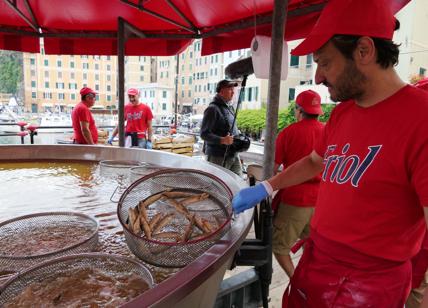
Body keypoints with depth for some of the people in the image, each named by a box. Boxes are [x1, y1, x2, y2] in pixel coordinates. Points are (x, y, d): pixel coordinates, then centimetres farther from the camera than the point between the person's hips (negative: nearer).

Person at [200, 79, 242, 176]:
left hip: (234, 155, 9)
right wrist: (222, 140, -30)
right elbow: (204, 134, -17)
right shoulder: (213, 109, -12)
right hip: (218, 157, -8)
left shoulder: (230, 107, 16)